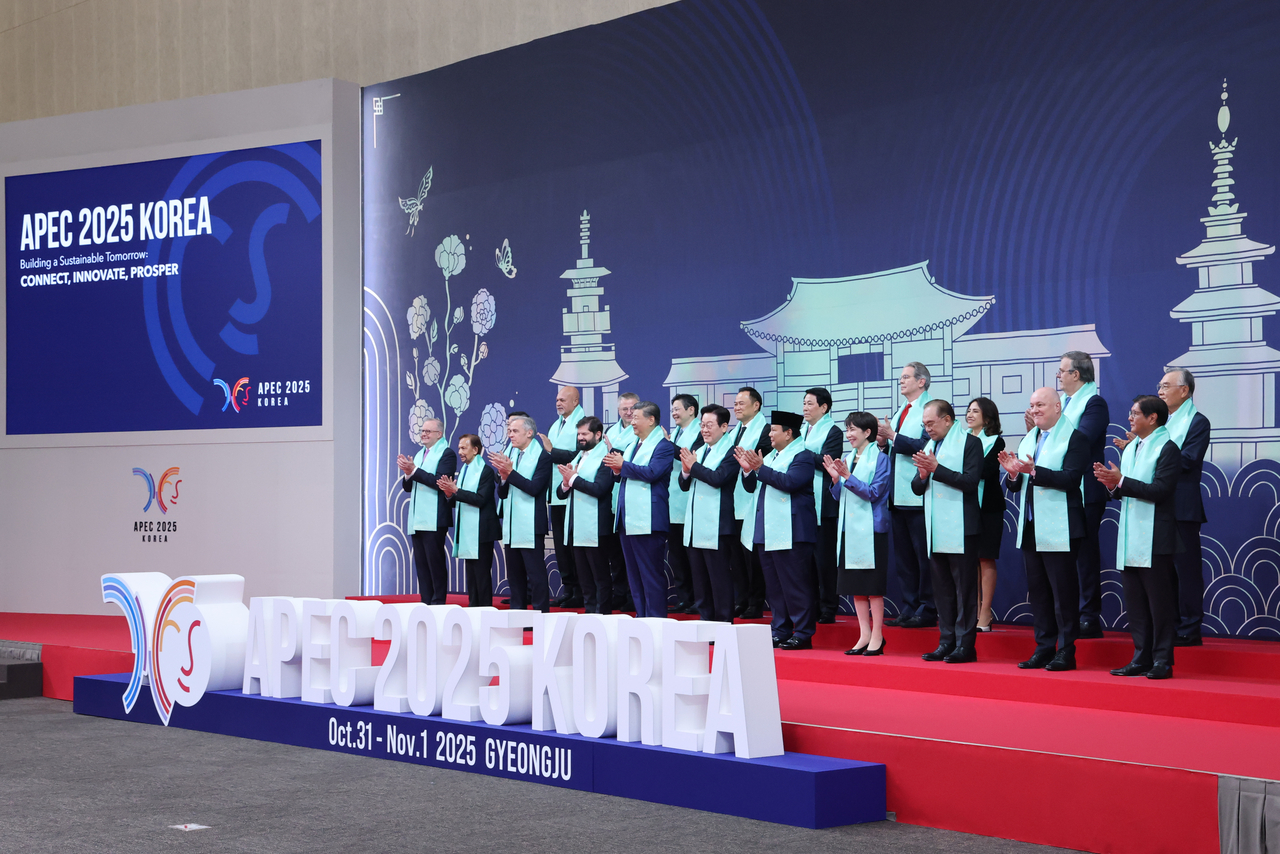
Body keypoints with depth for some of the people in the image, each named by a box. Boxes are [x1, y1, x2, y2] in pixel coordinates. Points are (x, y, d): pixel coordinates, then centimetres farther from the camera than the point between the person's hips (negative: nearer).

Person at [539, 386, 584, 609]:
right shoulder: (554, 426, 18)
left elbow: (579, 456, -19)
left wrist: (552, 451, -19)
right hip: (556, 494, 8)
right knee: (560, 541, 9)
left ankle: (579, 591, 0)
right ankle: (567, 588, 15)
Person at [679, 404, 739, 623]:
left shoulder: (730, 452, -8)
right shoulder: (698, 451, 16)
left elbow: (718, 478, -22)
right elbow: (684, 485, 14)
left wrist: (694, 466, -13)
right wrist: (686, 471, -6)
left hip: (716, 528, -8)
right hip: (695, 527, 8)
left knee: (720, 578, -5)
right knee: (699, 578, 12)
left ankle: (724, 623, 0)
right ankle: (704, 619, 20)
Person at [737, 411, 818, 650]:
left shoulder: (802, 457, -7)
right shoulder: (771, 456, 20)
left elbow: (789, 482, -23)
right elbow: (752, 487, 20)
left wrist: (760, 468, -22)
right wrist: (748, 470, 1)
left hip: (790, 534, -9)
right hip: (767, 532, 9)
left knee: (795, 585, -7)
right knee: (774, 586, 11)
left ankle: (803, 634, -3)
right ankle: (780, 632, 17)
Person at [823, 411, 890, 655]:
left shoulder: (879, 459, -7)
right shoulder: (848, 459, 12)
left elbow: (873, 493, -15)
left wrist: (848, 476, -21)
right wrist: (836, 479, -4)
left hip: (871, 529, -7)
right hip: (849, 528, 7)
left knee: (873, 585, -3)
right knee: (855, 585, 8)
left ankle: (877, 637, 3)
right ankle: (864, 635, 15)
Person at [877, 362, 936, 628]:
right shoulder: (900, 412, 20)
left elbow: (925, 446, -20)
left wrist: (894, 437, -18)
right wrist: (884, 443, 4)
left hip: (918, 495, -9)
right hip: (897, 495, 9)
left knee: (923, 555, -4)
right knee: (903, 556, 12)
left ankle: (927, 611, 1)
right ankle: (909, 609, 18)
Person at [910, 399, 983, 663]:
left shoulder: (969, 443, -5)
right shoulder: (929, 446, 17)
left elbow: (971, 481, -16)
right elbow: (917, 488, 15)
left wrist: (936, 469, -19)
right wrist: (922, 475, -7)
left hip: (960, 530, -7)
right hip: (935, 531, 7)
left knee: (964, 589, -3)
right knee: (942, 589, 10)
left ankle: (965, 645, -1)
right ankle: (946, 643, 16)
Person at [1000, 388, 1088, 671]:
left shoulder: (1074, 438, -7)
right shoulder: (1028, 439, 16)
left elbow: (1071, 478, -20)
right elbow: (1016, 486, 15)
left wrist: (1034, 471, -27)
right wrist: (1013, 473, -8)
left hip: (1059, 530, -8)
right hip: (1030, 529, 8)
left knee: (1063, 592, -2)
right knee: (1037, 590, 11)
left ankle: (1066, 652, 4)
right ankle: (1044, 648, 18)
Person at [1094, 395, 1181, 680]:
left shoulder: (1167, 448, -9)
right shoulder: (1130, 448, 17)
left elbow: (1160, 490, -19)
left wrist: (1121, 481, -20)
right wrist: (1111, 484, -1)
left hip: (1154, 540, -8)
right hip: (1130, 539, 8)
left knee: (1159, 601, -2)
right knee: (1134, 602, 10)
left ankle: (1162, 661, 3)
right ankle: (1142, 659, 16)